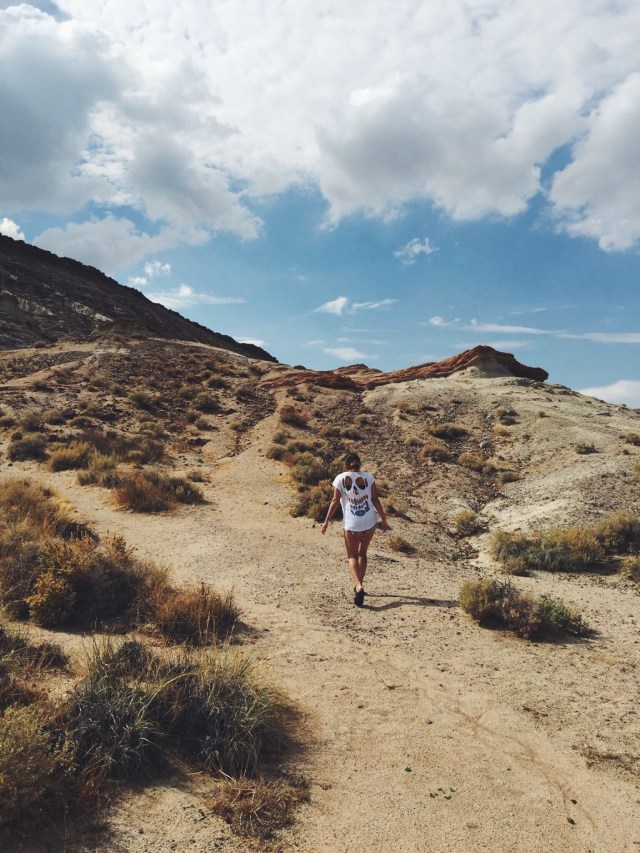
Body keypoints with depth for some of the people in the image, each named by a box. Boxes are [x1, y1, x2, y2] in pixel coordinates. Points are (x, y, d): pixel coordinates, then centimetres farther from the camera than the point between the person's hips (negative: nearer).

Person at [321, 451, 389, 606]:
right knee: (362, 553, 21)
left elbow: (335, 501, -7)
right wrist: (384, 519, 5)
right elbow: (375, 499, -1)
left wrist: (326, 521, -2)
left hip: (351, 524, -2)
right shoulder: (368, 476, 2)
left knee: (352, 556, 8)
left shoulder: (341, 478, -2)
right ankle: (359, 586, 26)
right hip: (369, 523, 2)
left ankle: (358, 586, -14)